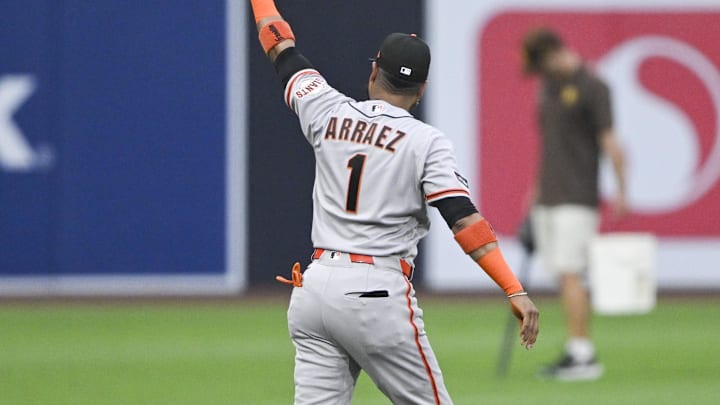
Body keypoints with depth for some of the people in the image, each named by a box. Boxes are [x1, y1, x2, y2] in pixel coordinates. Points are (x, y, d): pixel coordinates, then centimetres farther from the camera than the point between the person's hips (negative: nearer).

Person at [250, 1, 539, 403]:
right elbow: (464, 218, -15)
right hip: (379, 296, -4)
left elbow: (283, 51, 21)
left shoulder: (329, 113, 7)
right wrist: (515, 290, -19)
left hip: (314, 289, 5)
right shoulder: (425, 140, -4)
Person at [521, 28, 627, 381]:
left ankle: (583, 355, -15)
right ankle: (575, 352, 8)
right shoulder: (547, 87, 16)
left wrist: (621, 190, -16)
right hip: (549, 198, 8)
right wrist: (537, 187, 21)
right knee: (563, 278, 6)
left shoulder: (591, 87, -8)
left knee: (570, 274, -14)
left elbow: (609, 140, -12)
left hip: (577, 198, -8)